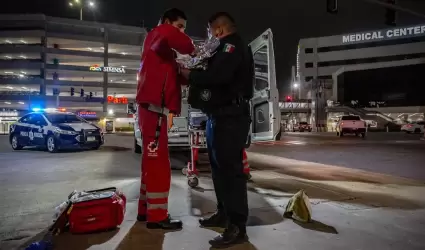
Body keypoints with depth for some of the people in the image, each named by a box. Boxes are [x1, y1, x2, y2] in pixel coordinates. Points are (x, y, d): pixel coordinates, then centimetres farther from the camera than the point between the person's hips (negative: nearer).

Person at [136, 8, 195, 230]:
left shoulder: (163, 51, 26)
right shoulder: (157, 35, -2)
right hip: (153, 107, -10)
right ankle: (157, 216, -1)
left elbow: (171, 76, 17)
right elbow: (170, 35, -27)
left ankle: (146, 209, 23)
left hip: (154, 108, 10)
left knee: (151, 161, 13)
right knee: (158, 162, -8)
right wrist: (191, 50, -12)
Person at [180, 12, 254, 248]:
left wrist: (189, 74, -11)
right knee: (219, 167, 15)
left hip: (230, 117, -11)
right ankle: (224, 214, 27)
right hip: (220, 116, 11)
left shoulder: (233, 46, -8)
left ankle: (237, 227, -5)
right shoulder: (227, 49, 25)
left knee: (230, 169, -11)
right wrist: (193, 75, 9)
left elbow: (217, 76, -24)